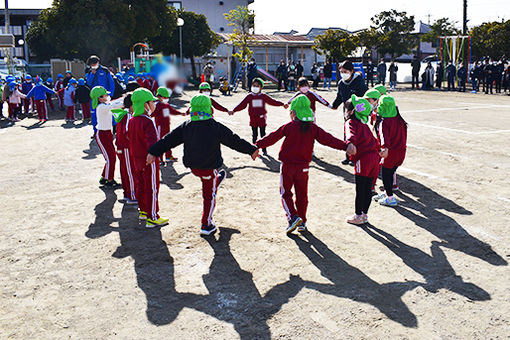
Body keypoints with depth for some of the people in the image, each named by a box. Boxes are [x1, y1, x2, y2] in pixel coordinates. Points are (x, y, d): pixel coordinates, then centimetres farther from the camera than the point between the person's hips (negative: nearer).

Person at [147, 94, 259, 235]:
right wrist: (251, 150, 4)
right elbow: (235, 141, -8)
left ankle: (218, 178, 67)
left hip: (193, 167, 4)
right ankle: (206, 225, 16)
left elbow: (168, 140, -6)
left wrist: (154, 152, -1)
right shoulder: (217, 128, -15)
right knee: (209, 196, 10)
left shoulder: (186, 127, -7)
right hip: (209, 168, -4)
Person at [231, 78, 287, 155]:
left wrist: (282, 104, 5)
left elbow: (272, 101, 8)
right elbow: (242, 105, 1)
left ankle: (264, 149, 15)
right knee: (254, 135, 6)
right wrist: (234, 111, -6)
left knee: (263, 134, 5)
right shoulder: (249, 96, 1)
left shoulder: (264, 96, 2)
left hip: (262, 118, 0)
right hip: (253, 119, 0)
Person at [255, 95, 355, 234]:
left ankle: (293, 216, -10)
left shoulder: (289, 127, -8)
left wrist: (257, 145, 6)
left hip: (288, 166, -3)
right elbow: (328, 139, -9)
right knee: (302, 195, 14)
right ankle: (302, 222, 19)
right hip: (303, 167, 3)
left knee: (285, 193, 9)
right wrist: (345, 146, -12)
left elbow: (272, 137, -4)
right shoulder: (313, 128, -1)